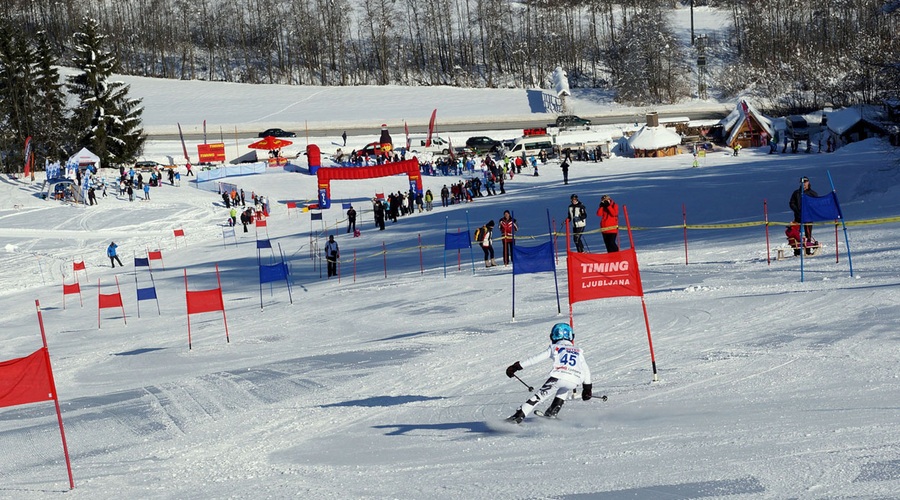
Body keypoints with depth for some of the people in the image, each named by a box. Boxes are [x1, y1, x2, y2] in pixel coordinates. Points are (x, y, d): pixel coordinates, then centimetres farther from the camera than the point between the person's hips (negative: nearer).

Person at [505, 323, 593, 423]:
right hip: (574, 382, 3)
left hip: (558, 377, -3)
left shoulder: (555, 348, 20)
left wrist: (517, 366, 18)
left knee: (539, 396, 7)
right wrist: (587, 388, 38)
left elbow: (535, 359, 15)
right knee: (563, 388, 36)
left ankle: (518, 416, -4)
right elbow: (586, 370, 28)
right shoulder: (579, 352, 28)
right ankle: (552, 412, 24)